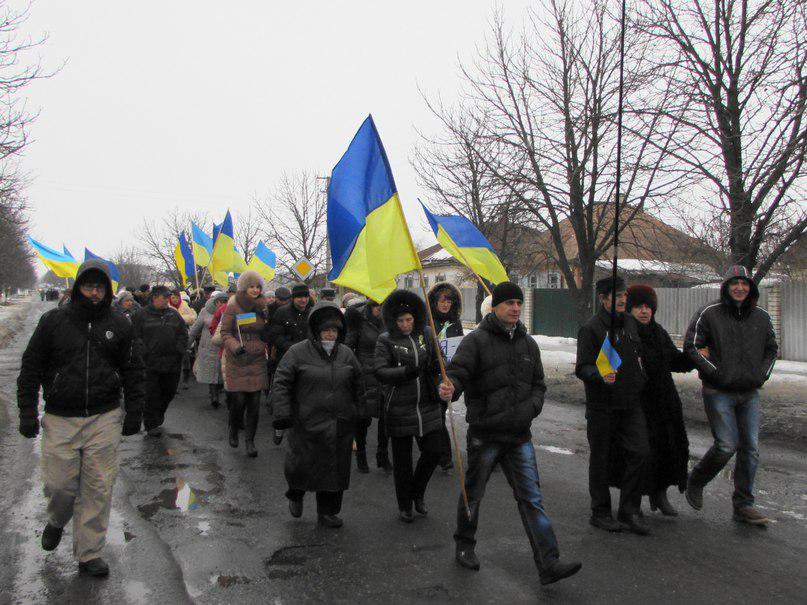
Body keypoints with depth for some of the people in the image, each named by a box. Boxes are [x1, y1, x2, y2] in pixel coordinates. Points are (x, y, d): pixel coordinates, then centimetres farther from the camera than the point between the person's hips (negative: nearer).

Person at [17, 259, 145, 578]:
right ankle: (56, 521, 37)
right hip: (60, 420, 0)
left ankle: (89, 553, 16)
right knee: (59, 485, 2)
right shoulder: (53, 321, 1)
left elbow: (133, 372, 9)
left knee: (98, 488, 2)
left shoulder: (119, 325, 4)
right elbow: (31, 368, 5)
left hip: (104, 419, 1)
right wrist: (28, 413, 0)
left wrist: (134, 414, 5)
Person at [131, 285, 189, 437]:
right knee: (152, 395, 0)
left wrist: (179, 350, 1)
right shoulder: (142, 314, -2)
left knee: (169, 392, 13)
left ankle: (158, 417, 36)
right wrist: (144, 353, -13)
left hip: (172, 362, 5)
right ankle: (151, 424, 10)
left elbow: (184, 333, 14)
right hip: (150, 362, -4)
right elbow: (136, 336, -5)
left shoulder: (174, 314, 11)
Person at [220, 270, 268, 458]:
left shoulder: (262, 307, 8)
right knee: (238, 401, -2)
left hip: (257, 361, 3)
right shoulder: (233, 306, -5)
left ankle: (250, 440, 13)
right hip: (237, 361, -3)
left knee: (254, 403, 1)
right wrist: (235, 346, -22)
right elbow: (225, 332, -4)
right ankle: (233, 430, 27)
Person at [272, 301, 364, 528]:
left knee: (334, 469, 9)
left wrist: (360, 414, 14)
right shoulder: (298, 352, -6)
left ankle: (327, 512, 27)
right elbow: (281, 384, -6)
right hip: (306, 424, -4)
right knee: (300, 466, 2)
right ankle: (296, 495, 36)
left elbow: (358, 385, 17)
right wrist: (282, 414, -13)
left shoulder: (346, 354, 8)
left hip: (340, 426, 4)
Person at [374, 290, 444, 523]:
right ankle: (404, 505, 25)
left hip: (427, 406, 3)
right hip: (399, 408, -3)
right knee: (402, 458, 8)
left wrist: (436, 365, -12)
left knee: (433, 451, 4)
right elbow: (380, 371, -13)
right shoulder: (386, 340, -5)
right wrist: (406, 372, -28)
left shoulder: (426, 334, 6)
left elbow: (437, 361, 13)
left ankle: (417, 493, 31)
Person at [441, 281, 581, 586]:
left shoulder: (528, 343, 10)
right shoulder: (476, 340, -9)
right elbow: (458, 372, -18)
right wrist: (450, 388, -41)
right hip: (484, 434, -4)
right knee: (473, 494, 12)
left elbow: (538, 384, 16)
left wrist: (530, 408, -3)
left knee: (532, 498, 1)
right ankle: (464, 546, 34)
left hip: (519, 435, 4)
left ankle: (548, 564, 3)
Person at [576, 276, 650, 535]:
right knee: (600, 459, 5)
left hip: (631, 404, 5)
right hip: (602, 406, -5)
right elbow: (582, 368, -14)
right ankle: (600, 512, 20)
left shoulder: (630, 322, 11)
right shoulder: (591, 328, -10)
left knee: (640, 453, -3)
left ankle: (629, 510, 12)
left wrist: (641, 377, 20)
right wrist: (600, 375, -31)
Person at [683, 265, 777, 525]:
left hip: (750, 393, 5)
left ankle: (743, 505, 16)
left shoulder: (761, 317, 8)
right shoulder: (709, 314, -6)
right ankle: (695, 482, 16)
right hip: (719, 393, -5)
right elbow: (691, 346, -7)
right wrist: (716, 372, -12)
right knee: (727, 445, -10)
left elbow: (771, 348, 21)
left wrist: (762, 374, 7)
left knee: (750, 448, 4)